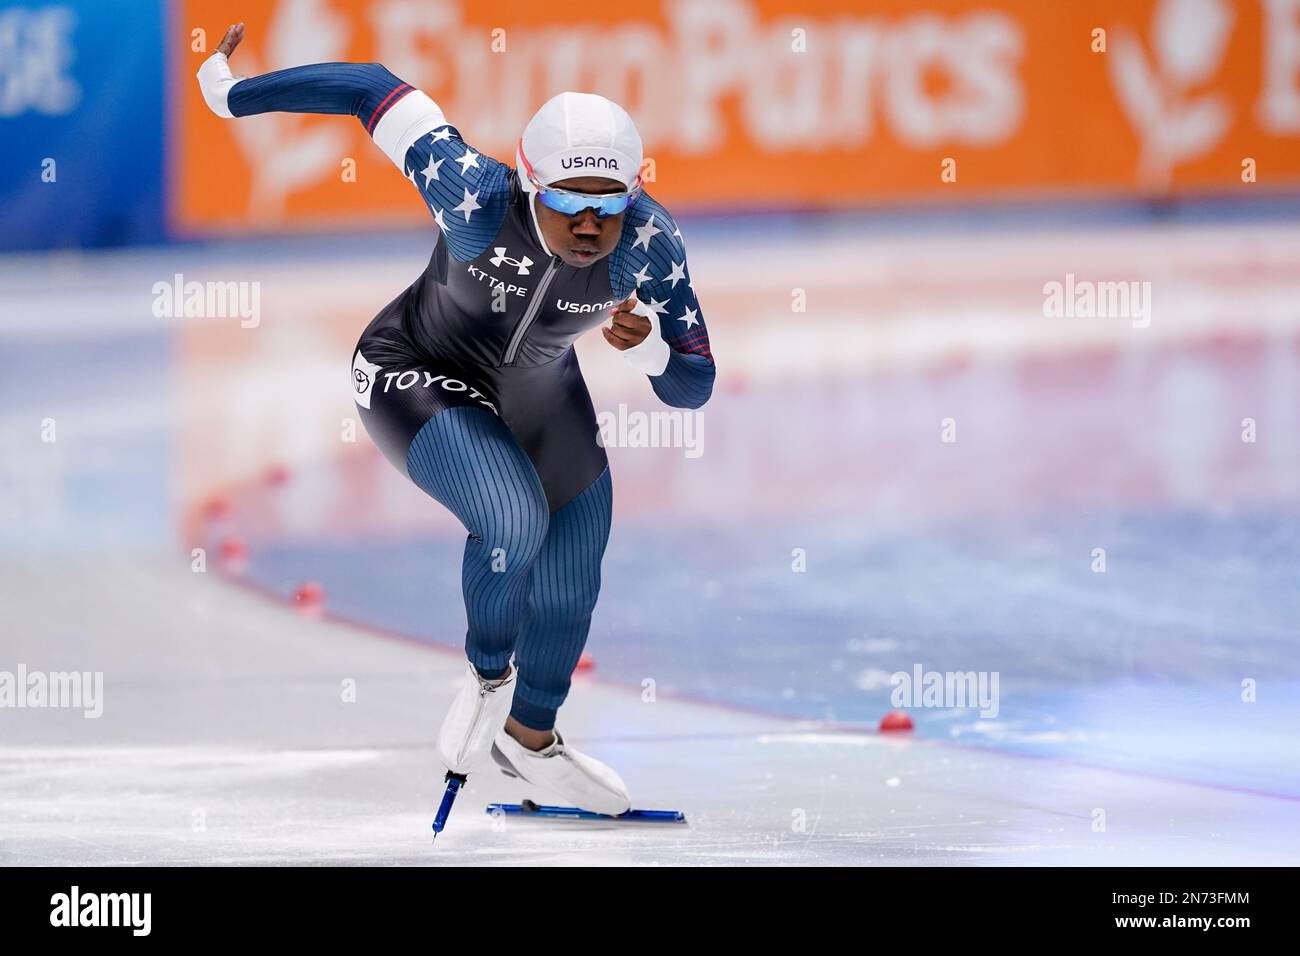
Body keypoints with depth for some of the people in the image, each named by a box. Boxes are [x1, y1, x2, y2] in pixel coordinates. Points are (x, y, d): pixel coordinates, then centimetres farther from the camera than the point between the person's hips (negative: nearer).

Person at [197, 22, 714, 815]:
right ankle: (489, 675, 3)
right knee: (513, 520, -29)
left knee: (570, 592, 16)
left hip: (538, 393, 5)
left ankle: (531, 737, 46)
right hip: (416, 376, -5)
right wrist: (230, 94, -17)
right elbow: (377, 91, -27)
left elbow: (692, 388, -22)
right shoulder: (480, 199, -38)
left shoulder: (649, 244, -29)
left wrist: (647, 346, -44)